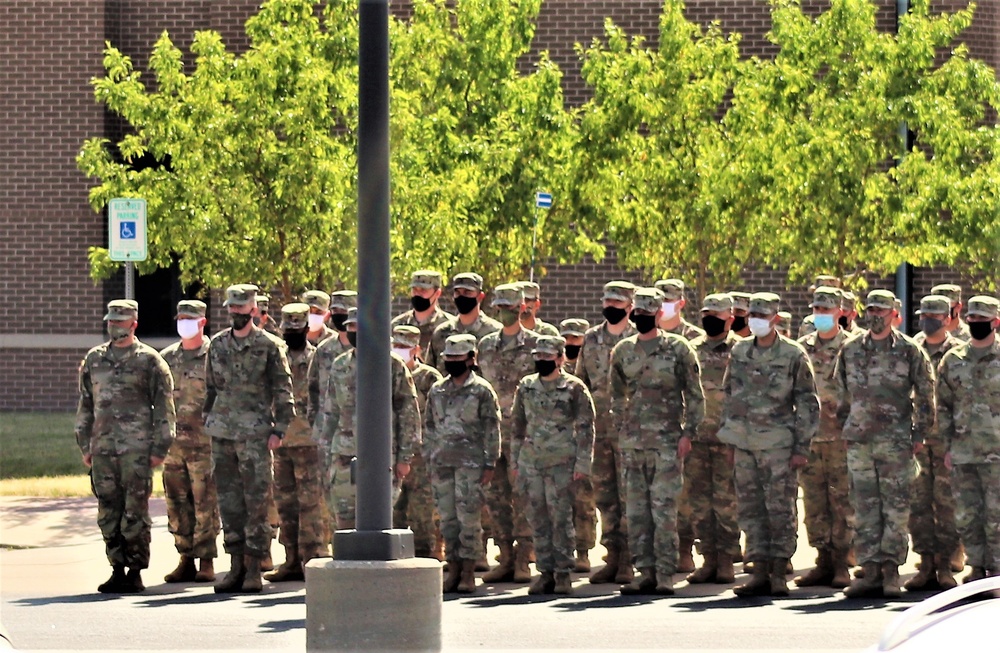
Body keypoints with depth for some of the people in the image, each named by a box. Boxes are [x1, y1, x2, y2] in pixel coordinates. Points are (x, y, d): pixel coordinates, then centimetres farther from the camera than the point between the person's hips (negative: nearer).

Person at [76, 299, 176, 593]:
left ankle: (135, 572, 0)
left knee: (135, 512, -5)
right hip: (102, 447, 5)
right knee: (108, 513, 5)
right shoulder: (94, 359, 14)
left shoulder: (149, 360, 0)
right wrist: (84, 445, 13)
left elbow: (164, 407, 0)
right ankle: (117, 569, 12)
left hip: (136, 448, -5)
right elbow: (85, 404, 18)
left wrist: (160, 447, -6)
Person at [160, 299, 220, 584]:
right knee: (177, 504, 6)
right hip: (173, 442, 5)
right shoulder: (167, 357, 13)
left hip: (204, 443, -5)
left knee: (205, 504, -4)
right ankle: (186, 559, 13)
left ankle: (206, 561, 1)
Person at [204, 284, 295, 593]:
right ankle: (236, 565, 10)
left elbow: (283, 391, -1)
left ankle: (254, 568, -2)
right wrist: (207, 422, 14)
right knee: (228, 500, 6)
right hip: (221, 433, 5)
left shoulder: (269, 346, -1)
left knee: (256, 501, -5)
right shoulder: (217, 345, 13)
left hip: (254, 433, -5)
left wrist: (279, 429, -8)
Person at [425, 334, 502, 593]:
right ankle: (453, 571, 11)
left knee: (469, 518, -5)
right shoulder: (437, 391, 13)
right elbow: (429, 428, 18)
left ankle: (468, 574, 0)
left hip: (471, 463, -5)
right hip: (442, 463, 5)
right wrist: (429, 461, 12)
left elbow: (492, 428, -3)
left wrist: (489, 464, -8)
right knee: (447, 518, 5)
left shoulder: (481, 391, -2)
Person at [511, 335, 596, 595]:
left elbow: (585, 428, -3)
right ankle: (546, 572, 11)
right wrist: (514, 460, 14)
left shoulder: (574, 388, -2)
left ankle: (563, 573, 1)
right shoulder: (526, 387, 11)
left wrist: (582, 464, -8)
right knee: (538, 519, 5)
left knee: (561, 518, -5)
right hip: (530, 463, 5)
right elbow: (517, 425, 18)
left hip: (561, 464, -5)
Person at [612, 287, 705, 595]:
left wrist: (688, 433, -7)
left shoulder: (678, 349, -1)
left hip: (666, 441, -5)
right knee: (636, 510, 4)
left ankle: (665, 575, -5)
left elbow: (695, 395, 1)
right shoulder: (622, 351, 11)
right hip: (632, 440, 5)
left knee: (664, 509, -7)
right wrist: (621, 430, 14)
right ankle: (645, 572, 8)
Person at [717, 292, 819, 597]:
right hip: (745, 443, 5)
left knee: (780, 510, -3)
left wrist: (801, 447, -7)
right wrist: (729, 439, 13)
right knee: (751, 509, 5)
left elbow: (807, 404, -3)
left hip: (777, 444, -5)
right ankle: (760, 574, 9)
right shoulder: (739, 352, 10)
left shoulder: (793, 355, -4)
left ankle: (779, 574, 2)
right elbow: (729, 396, 17)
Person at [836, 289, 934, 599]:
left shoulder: (909, 351, 0)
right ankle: (870, 570, 5)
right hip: (858, 439, 3)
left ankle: (891, 567, 2)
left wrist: (919, 433, -1)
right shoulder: (850, 350, 10)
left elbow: (925, 394, 2)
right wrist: (846, 427, 14)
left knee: (896, 504, -2)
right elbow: (842, 391, 19)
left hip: (895, 440, -3)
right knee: (865, 505, 3)